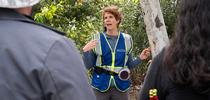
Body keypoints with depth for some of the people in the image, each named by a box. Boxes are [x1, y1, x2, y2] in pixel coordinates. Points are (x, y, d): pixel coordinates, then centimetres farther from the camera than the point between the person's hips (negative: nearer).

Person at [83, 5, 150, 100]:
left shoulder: (126, 39, 2)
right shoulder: (97, 39, -3)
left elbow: (129, 65, 12)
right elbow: (88, 66, -2)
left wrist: (140, 58, -4)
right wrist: (85, 51, -18)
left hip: (120, 86, 2)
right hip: (100, 86, -1)